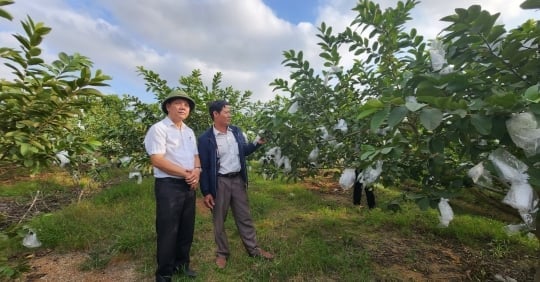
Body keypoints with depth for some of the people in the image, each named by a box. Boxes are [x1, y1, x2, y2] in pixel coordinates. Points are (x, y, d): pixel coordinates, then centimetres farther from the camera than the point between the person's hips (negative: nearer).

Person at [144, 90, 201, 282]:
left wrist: (197, 171, -7)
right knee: (168, 231, 4)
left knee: (186, 228, 17)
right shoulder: (158, 128, -10)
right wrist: (185, 173, -17)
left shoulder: (189, 132, 13)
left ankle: (182, 264, 36)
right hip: (168, 186, -7)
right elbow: (157, 159, -19)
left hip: (189, 186, 7)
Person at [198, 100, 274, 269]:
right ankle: (222, 253, 32)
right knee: (219, 220, 12)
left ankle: (253, 249, 31)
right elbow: (204, 167, -10)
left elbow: (244, 151, 17)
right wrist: (206, 193, -10)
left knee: (245, 217, 15)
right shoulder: (205, 139, -12)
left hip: (238, 179, 5)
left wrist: (258, 143, 0)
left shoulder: (236, 131, 4)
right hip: (220, 182, -4)